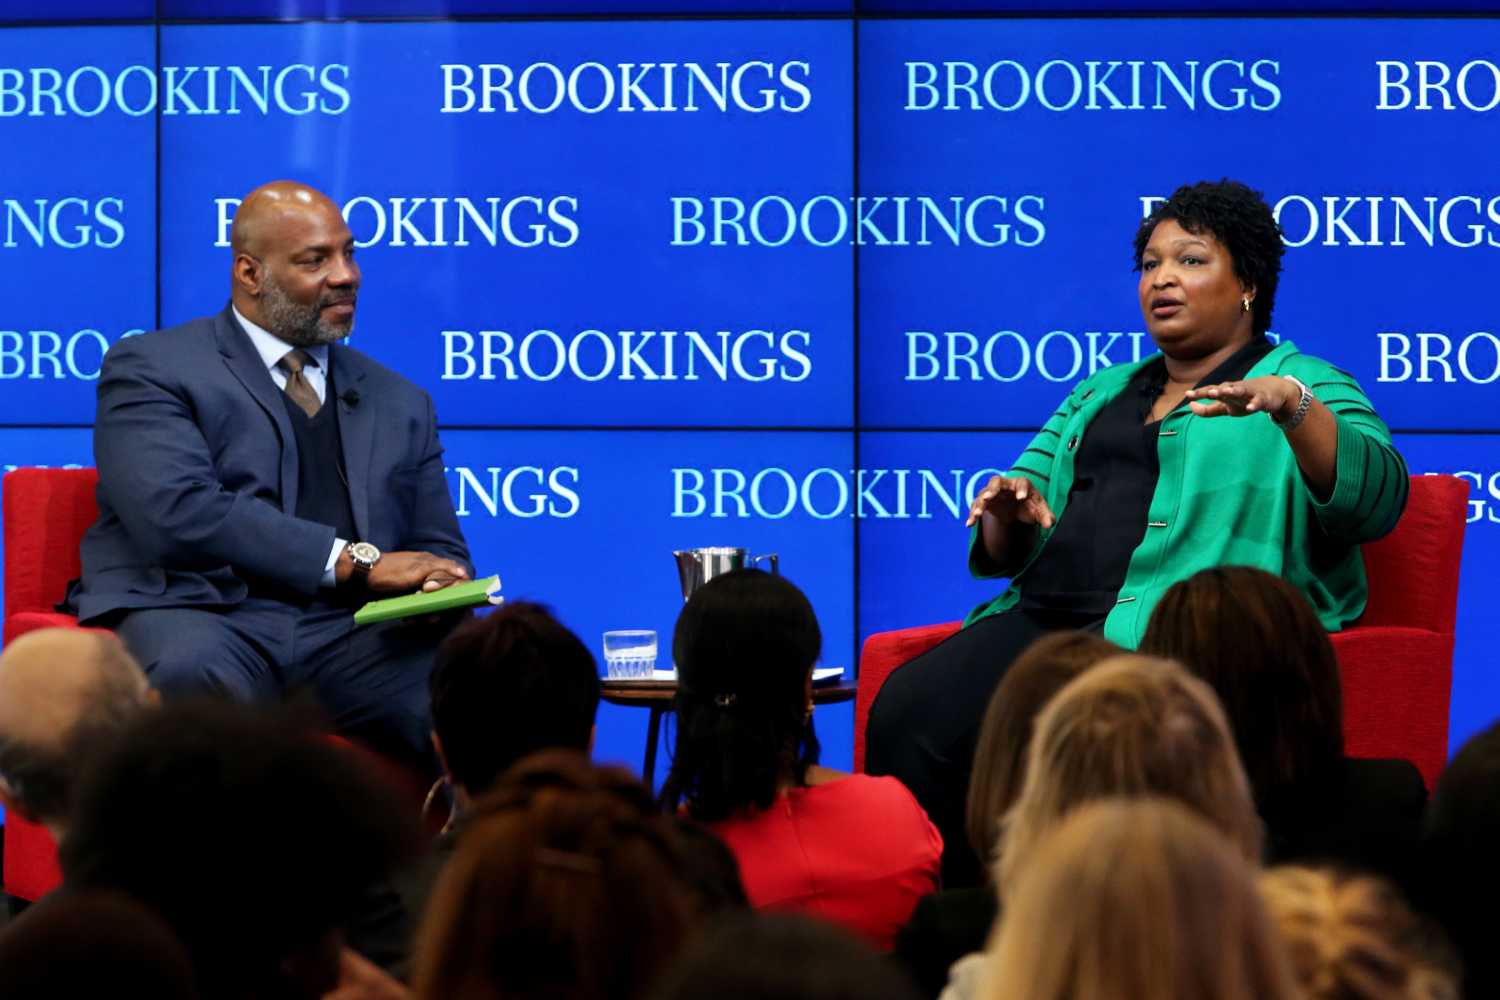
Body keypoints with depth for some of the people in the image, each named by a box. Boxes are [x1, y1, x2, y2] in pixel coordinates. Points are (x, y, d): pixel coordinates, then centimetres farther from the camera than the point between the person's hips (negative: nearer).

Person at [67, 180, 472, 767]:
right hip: (208, 614, -3)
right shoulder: (151, 368, 7)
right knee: (193, 676, -41)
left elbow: (439, 547, 26)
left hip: (349, 632, 4)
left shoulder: (399, 402, 26)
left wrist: (438, 584, -1)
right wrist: (356, 561, -13)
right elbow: (178, 514, -9)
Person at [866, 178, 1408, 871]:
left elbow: (1375, 499, -9)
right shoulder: (1101, 393, 30)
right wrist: (1009, 512, 2)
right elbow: (1004, 552, 27)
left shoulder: (1305, 388, 11)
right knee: (907, 709, -22)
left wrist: (1290, 403, -25)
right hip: (1045, 615, 6)